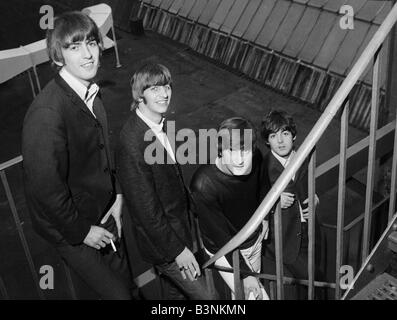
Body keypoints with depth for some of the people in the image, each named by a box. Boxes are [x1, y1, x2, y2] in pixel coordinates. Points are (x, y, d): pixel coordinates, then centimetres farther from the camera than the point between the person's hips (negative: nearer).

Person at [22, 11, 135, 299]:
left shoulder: (90, 92, -2)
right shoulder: (46, 113, -30)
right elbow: (44, 187, -27)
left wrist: (117, 196, 0)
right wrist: (82, 231, -17)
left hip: (102, 209, 7)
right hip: (68, 225, -7)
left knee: (127, 279, 21)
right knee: (116, 292, 5)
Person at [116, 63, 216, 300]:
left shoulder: (159, 123, -2)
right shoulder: (133, 144, -31)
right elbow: (146, 208, -26)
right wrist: (178, 249, -20)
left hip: (178, 225, 8)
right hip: (160, 240, -8)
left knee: (175, 288, 28)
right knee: (205, 295, 4)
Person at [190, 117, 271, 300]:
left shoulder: (255, 158, -22)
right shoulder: (203, 184, -38)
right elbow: (220, 235, -28)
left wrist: (264, 217, 16)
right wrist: (245, 273, -22)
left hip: (254, 238, 6)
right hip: (225, 249, -5)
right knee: (255, 296, -3)